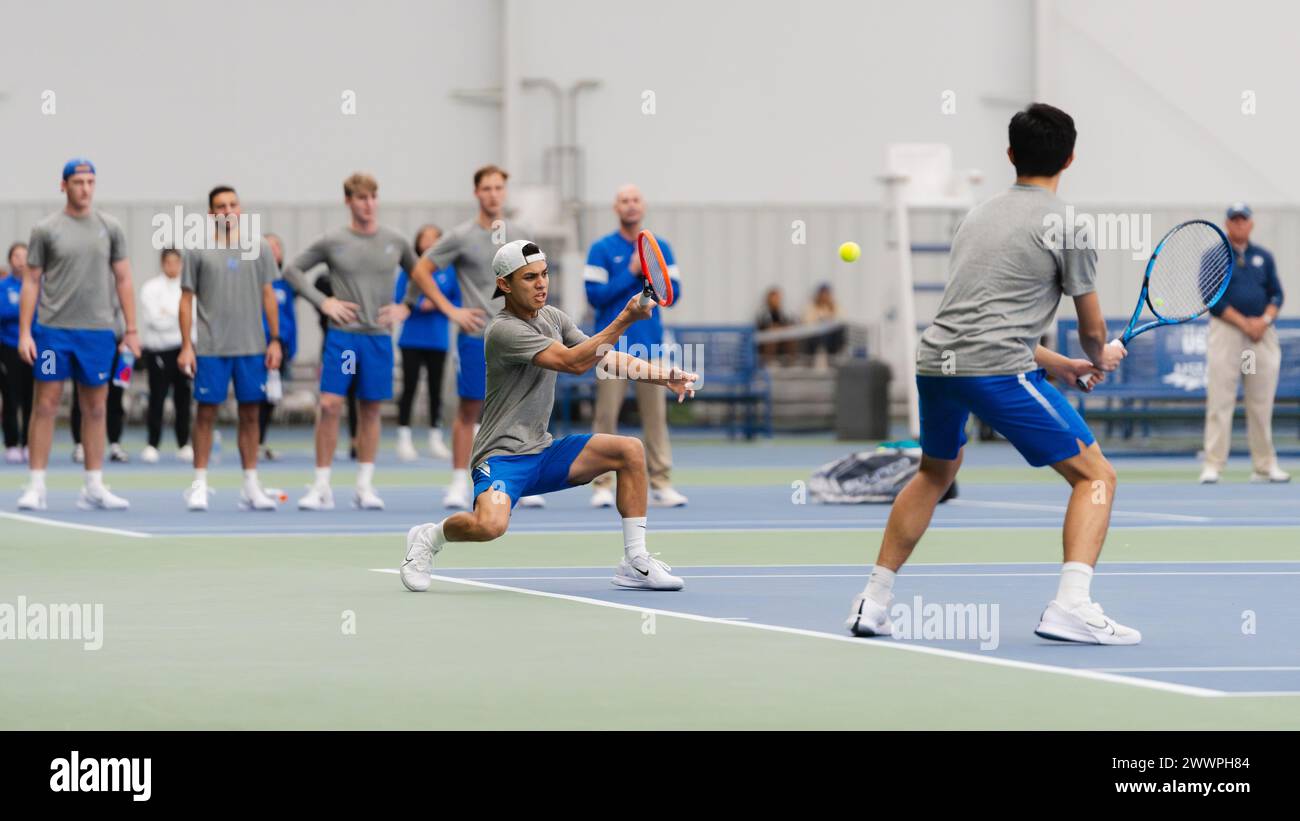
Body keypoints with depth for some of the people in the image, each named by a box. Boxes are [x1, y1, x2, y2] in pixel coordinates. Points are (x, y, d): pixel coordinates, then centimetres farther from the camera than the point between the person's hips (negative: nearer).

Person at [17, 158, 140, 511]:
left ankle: (94, 488, 11)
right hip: (52, 329, -2)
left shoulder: (110, 228, 7)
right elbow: (31, 282, 3)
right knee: (45, 405, -3)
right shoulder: (45, 230, 1)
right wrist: (24, 333, -4)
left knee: (95, 408, 5)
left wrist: (131, 330, 4)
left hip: (97, 331, 2)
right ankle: (36, 487, 1)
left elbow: (123, 280, 9)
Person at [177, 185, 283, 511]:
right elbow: (187, 299, 3)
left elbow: (268, 295, 9)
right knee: (206, 413, 0)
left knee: (250, 415, 4)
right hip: (210, 348, -2)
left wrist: (275, 340, 4)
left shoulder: (259, 247, 7)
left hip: (252, 347, 2)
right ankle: (199, 485, 5)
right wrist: (186, 346, -3)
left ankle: (251, 485, 10)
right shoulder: (198, 251, 2)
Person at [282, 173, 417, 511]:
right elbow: (293, 270, 5)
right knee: (330, 406, -8)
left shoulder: (395, 242, 5)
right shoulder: (332, 242, -1)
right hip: (342, 334, -2)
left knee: (370, 410, 5)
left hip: (379, 336, 2)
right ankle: (322, 488, -3)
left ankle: (365, 486, 13)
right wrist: (323, 302, -5)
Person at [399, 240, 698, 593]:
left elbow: (607, 357, 11)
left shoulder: (551, 316, 10)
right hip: (502, 456, -9)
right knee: (490, 525, -35)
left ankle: (635, 562, -1)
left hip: (543, 452, 9)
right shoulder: (504, 330, -18)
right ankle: (429, 537, 0)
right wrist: (626, 319, -31)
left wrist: (664, 376, -4)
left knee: (630, 450, -5)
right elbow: (574, 362, -26)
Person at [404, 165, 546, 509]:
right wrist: (450, 310, -7)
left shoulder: (519, 234, 7)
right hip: (476, 335, -3)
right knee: (468, 411, 0)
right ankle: (459, 484, 5)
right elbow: (420, 271, -1)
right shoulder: (461, 236, -4)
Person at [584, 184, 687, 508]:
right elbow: (595, 295, -7)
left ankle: (660, 484, 4)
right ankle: (602, 485, 1)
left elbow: (674, 292, 6)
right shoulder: (602, 249, 1)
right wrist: (631, 272, -12)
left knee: (655, 415, 1)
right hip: (612, 345, -3)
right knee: (606, 415, -3)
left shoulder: (660, 248, 10)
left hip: (650, 345, 3)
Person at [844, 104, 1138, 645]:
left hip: (935, 358, 7)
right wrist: (1101, 358, 32)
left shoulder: (978, 215, 22)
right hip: (999, 370, -7)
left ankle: (872, 602, 31)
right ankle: (1070, 606, -16)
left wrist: (1054, 365, 35)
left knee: (935, 474, 32)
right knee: (1095, 477, 2)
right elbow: (1091, 327, 8)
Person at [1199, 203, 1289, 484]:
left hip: (1263, 333, 4)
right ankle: (1213, 466, -8)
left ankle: (1264, 466, 9)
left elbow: (1276, 294, 11)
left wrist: (1265, 320, -9)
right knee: (1220, 402, -7)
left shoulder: (1263, 257, 15)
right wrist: (1244, 323, -13)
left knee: (1262, 405, 4)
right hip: (1226, 332, -4)